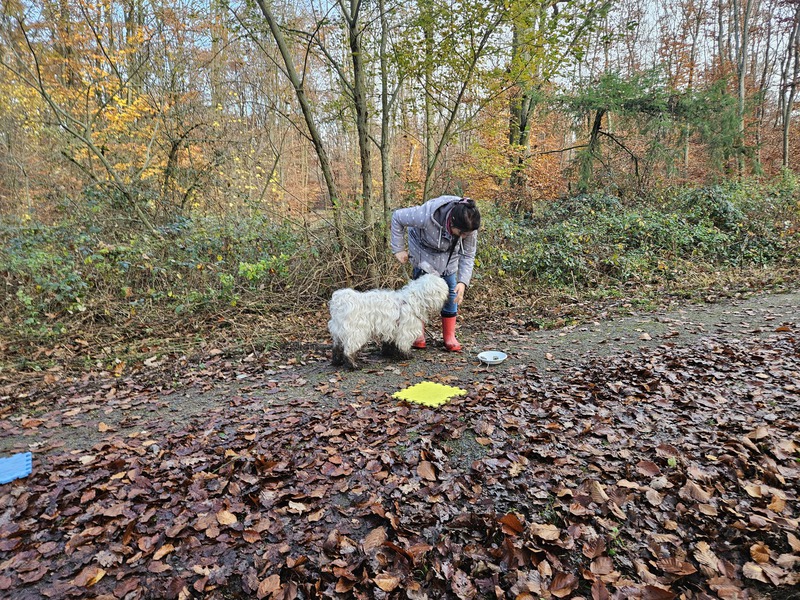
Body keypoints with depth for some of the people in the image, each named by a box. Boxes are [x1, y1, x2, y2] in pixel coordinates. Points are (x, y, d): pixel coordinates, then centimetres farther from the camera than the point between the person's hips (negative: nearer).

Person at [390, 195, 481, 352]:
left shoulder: (468, 227, -30)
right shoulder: (427, 215, -42)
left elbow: (468, 256, -18)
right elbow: (397, 217, -26)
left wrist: (463, 282, -32)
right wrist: (398, 249, -21)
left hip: (449, 255, 3)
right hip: (424, 252, -3)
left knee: (451, 293, -2)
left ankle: (449, 337, 9)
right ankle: (418, 334, 9)